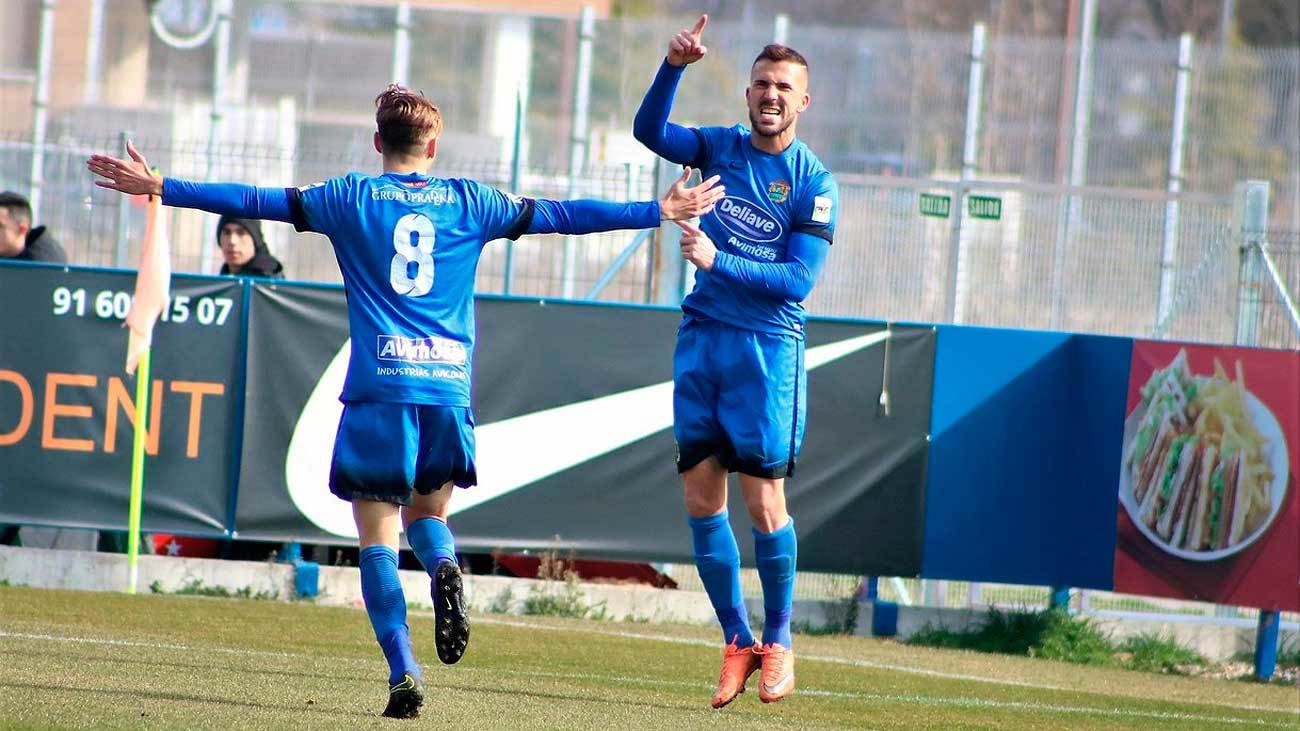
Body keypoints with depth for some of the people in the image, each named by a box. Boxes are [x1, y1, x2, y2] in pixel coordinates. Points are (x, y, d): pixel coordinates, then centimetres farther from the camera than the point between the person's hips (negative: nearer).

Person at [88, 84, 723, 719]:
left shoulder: (352, 197, 6)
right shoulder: (468, 202, 11)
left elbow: (254, 202, 4)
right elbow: (559, 215, 16)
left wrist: (159, 188, 11)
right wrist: (660, 212, 25)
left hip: (378, 389, -2)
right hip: (449, 387, 2)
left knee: (377, 537, 2)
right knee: (427, 512, 22)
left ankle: (402, 671, -14)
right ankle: (444, 569, -13)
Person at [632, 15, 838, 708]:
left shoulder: (813, 183, -6)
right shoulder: (721, 147, 8)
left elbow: (797, 281, -11)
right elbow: (650, 130, -5)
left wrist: (717, 261, -20)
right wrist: (674, 65, -19)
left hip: (766, 347, -4)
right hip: (700, 338, 4)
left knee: (764, 503, -5)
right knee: (702, 501, 3)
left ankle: (777, 643, 10)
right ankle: (737, 642, 12)